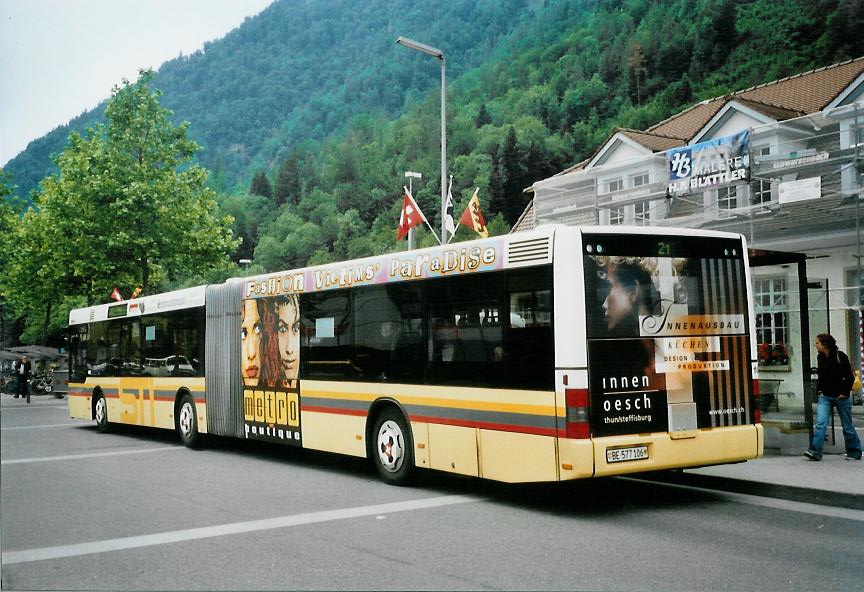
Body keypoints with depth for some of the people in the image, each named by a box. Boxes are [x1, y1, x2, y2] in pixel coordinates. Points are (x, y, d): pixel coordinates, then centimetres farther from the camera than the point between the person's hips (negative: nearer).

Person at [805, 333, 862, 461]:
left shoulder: (840, 356, -10)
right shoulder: (820, 358, 6)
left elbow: (850, 377, -7)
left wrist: (845, 393, -11)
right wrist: (819, 390, 11)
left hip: (841, 397, -4)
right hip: (825, 397, 4)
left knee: (847, 426, 8)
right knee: (820, 424, -11)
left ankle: (854, 452, 23)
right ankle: (815, 451, -16)